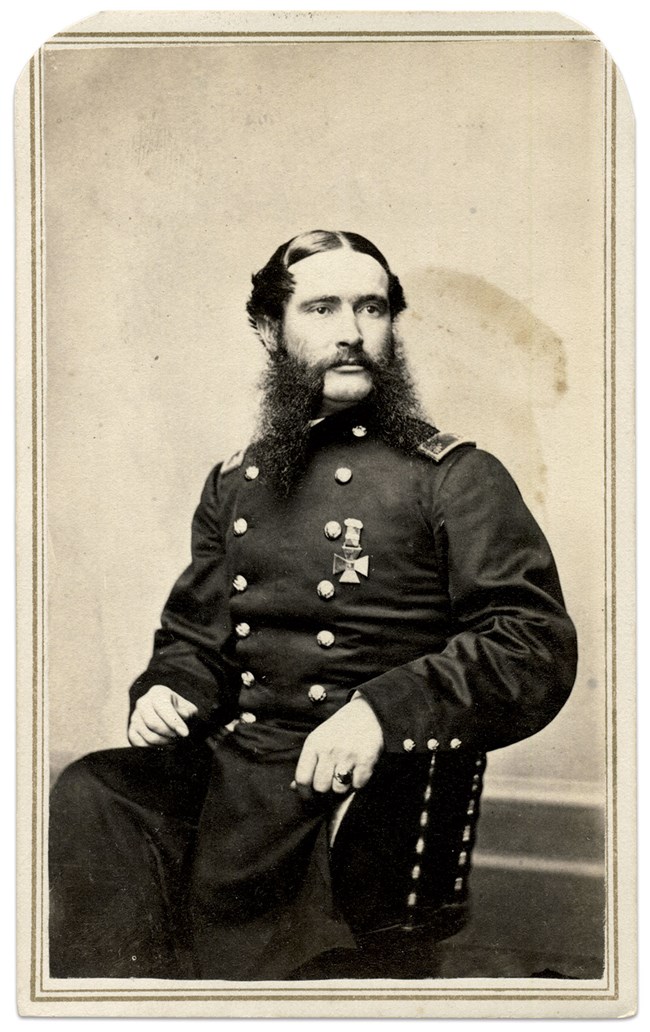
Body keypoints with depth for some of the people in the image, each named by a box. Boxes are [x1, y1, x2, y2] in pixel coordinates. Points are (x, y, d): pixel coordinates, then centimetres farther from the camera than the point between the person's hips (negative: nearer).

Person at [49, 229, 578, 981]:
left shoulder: (456, 478, 4)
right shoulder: (233, 483, 21)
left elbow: (536, 644, -7)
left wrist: (382, 709, -22)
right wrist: (168, 688, 4)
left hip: (373, 784, -4)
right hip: (225, 759, 4)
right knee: (83, 801, -25)